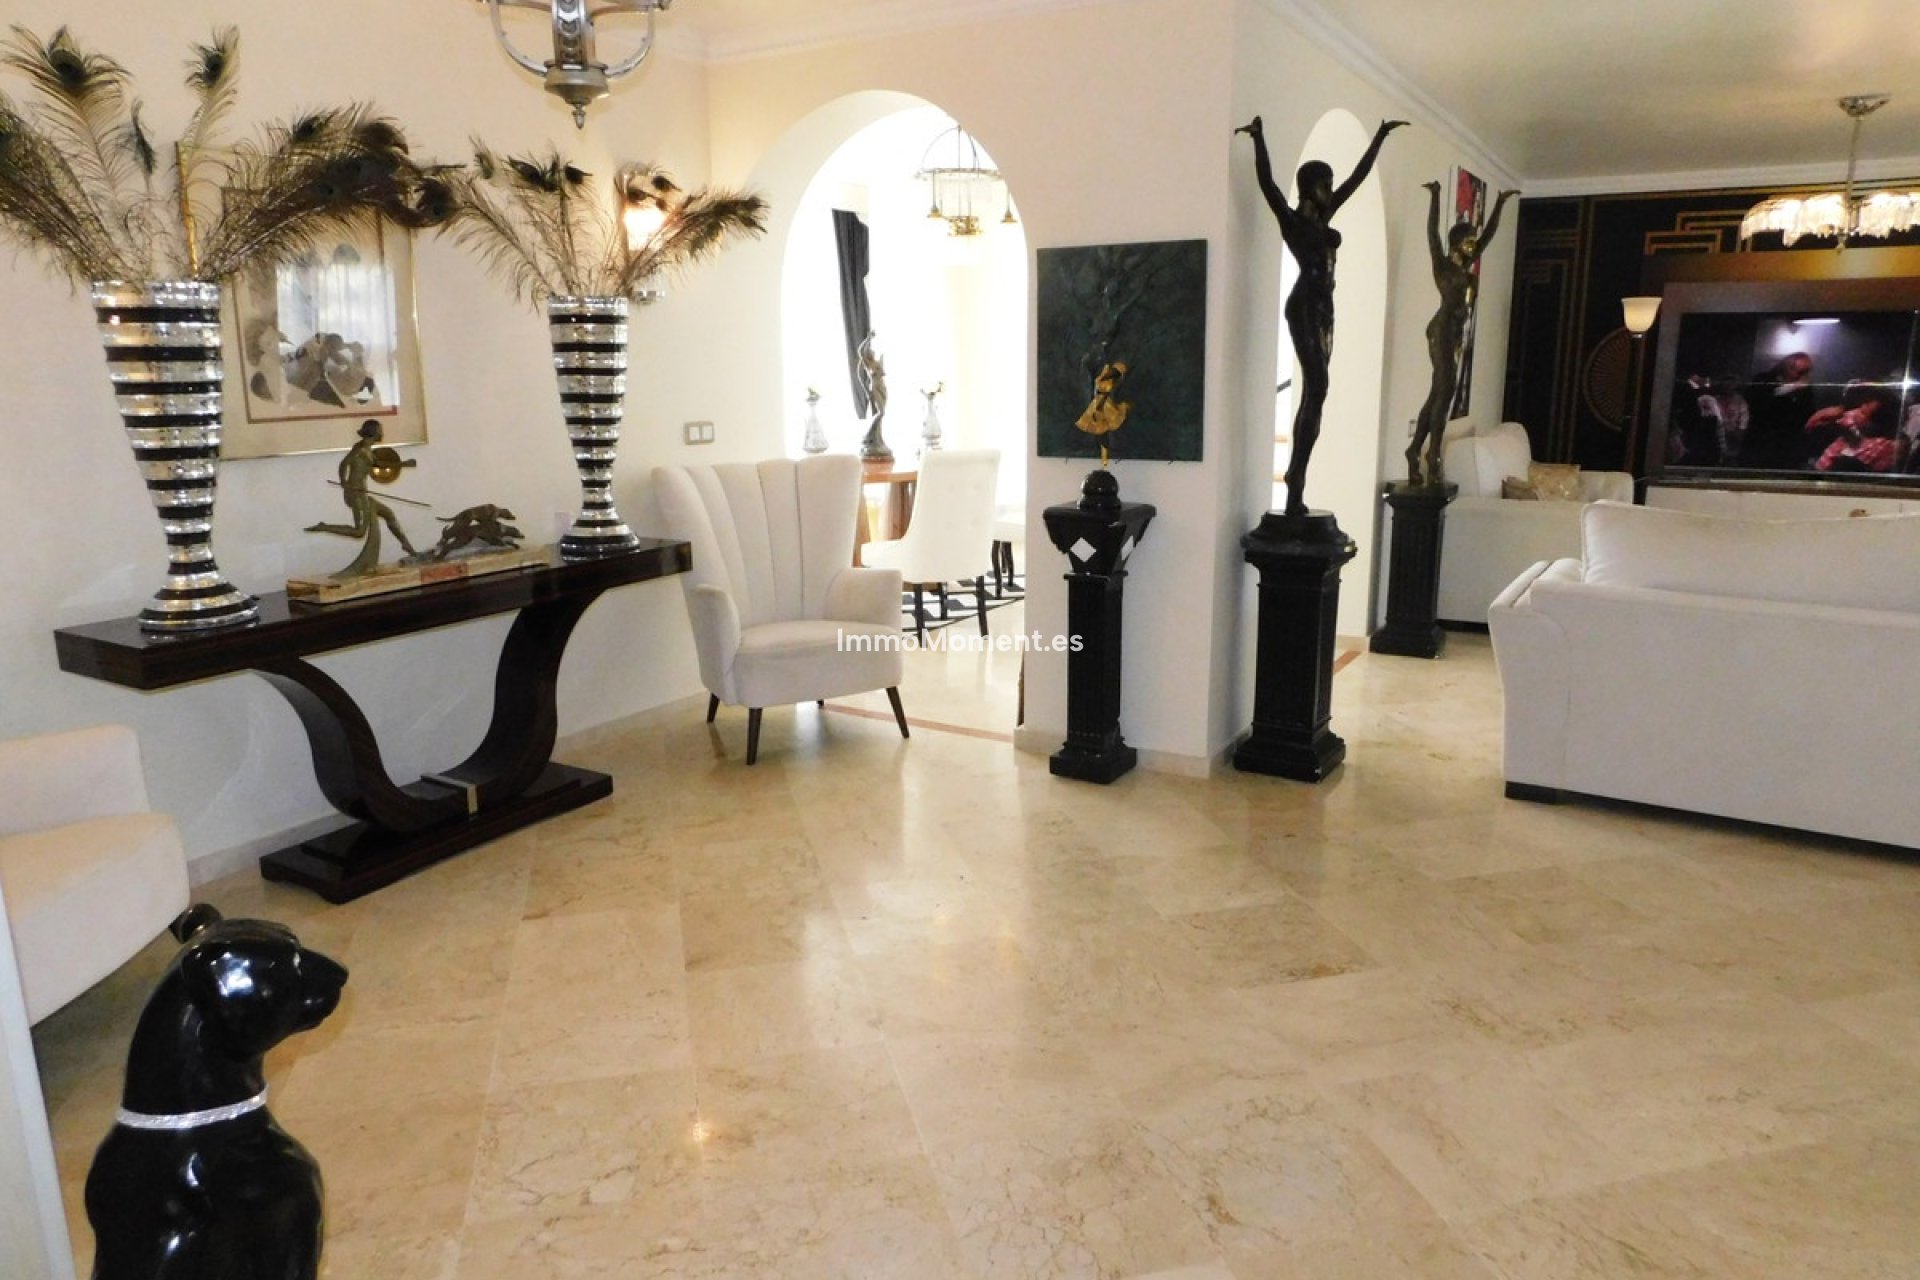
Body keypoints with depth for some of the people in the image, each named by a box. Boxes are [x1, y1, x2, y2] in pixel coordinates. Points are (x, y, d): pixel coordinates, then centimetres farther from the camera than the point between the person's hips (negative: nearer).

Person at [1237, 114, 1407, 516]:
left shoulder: (1323, 216, 17)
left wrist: (1380, 135, 32)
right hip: (1304, 307, -9)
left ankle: (1295, 477, 7)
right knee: (1316, 390, -19)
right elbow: (1266, 182, -17)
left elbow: (1358, 175, 27)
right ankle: (1297, 478, -21)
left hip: (1323, 307, 9)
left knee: (1313, 393, 5)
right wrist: (1259, 138, -26)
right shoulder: (1290, 218, -2)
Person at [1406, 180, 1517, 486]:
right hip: (1442, 331, -8)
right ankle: (1432, 453, -17)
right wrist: (1434, 196, -15)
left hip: (1456, 333, 8)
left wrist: (1500, 203, 30)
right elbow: (1432, 233, -11)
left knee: (1439, 394, 6)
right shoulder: (1442, 264, -1)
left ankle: (1416, 450, 7)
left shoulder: (1468, 265, 18)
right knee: (1444, 392, -15)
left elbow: (1489, 233, 27)